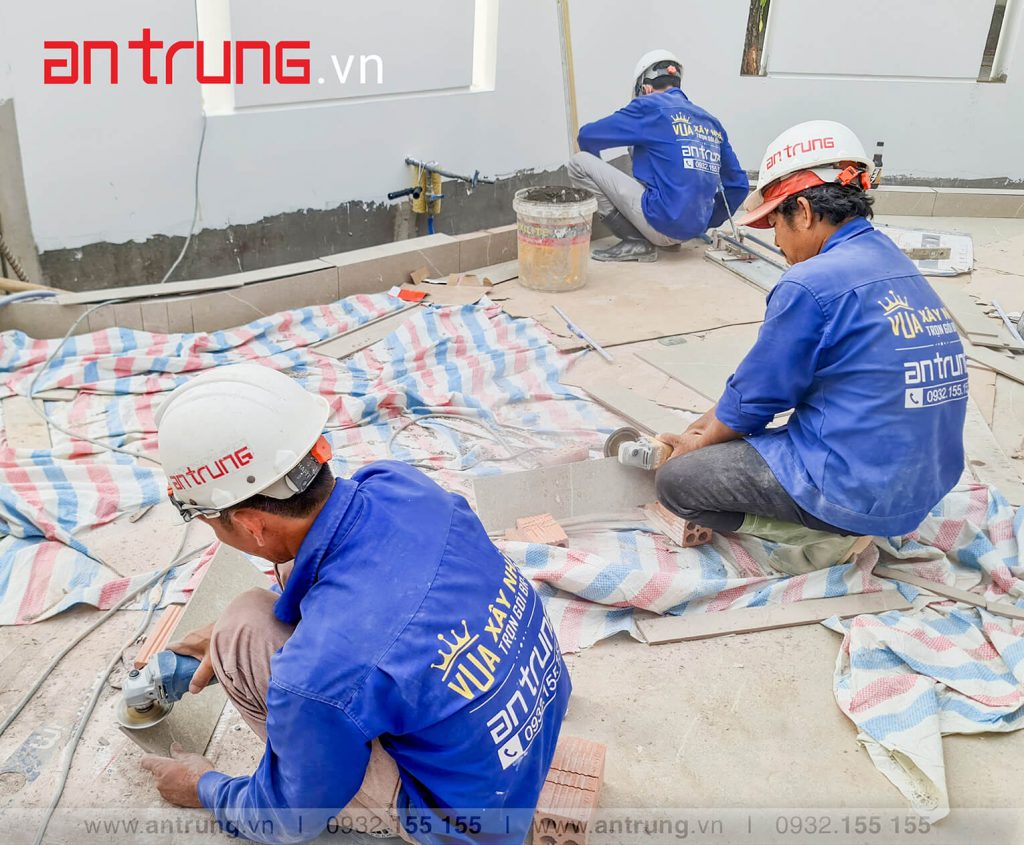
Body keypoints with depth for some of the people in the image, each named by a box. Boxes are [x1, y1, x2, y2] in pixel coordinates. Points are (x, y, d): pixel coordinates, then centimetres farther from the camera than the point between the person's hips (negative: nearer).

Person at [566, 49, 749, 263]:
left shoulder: (650, 106, -1)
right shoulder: (711, 121, 15)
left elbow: (587, 136, 3)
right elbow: (739, 184, 18)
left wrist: (596, 171, 24)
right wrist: (708, 222, 30)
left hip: (664, 222, -8)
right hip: (695, 228, 8)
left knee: (580, 163, -1)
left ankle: (636, 242, -4)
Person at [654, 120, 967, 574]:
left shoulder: (810, 283, -19)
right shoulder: (896, 265, 9)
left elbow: (755, 396, -9)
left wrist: (702, 441, 11)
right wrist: (709, 426, 17)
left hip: (861, 490, -9)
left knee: (675, 482, 1)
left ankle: (823, 535, -3)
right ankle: (842, 524, 11)